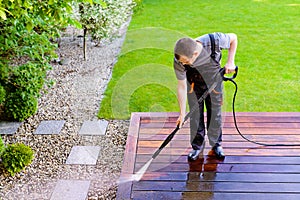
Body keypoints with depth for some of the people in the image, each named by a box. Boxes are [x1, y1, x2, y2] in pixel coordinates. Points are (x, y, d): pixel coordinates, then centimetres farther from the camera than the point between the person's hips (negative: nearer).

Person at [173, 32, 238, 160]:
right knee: (195, 115, 3)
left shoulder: (214, 41, -37)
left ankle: (216, 144, 31)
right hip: (194, 84, 0)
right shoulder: (179, 62, -33)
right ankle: (197, 146, 24)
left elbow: (233, 38, -14)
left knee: (215, 114, 10)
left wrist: (230, 62, -21)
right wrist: (182, 113, -17)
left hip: (214, 81, 0)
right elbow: (182, 87, -21)